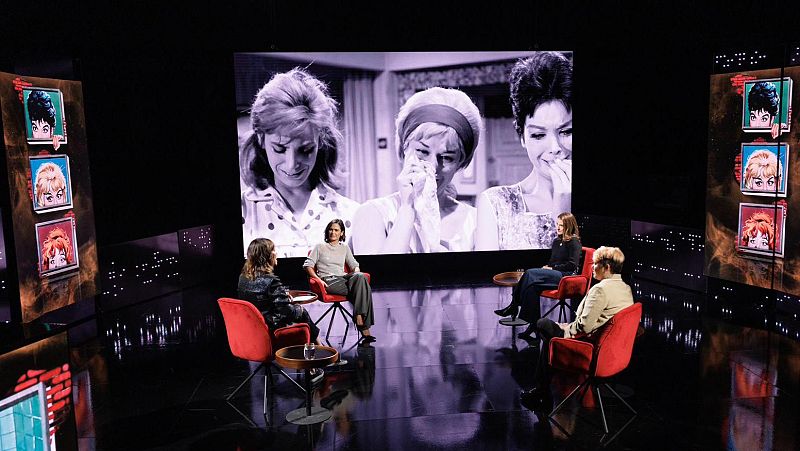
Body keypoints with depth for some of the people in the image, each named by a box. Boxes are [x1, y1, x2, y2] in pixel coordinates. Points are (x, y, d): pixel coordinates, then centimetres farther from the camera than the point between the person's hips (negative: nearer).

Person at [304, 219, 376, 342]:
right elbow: (307, 265, 5)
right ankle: (364, 329, -33)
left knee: (361, 277, -34)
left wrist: (357, 273, 0)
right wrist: (318, 279, -12)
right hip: (329, 281, -4)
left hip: (343, 278, 4)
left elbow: (354, 266, 25)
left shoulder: (345, 248, 24)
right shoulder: (320, 247, 12)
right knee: (363, 288, -31)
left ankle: (359, 319, -37)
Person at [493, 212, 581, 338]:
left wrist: (552, 268, -9)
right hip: (554, 276, 8)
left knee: (530, 274, -26)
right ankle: (534, 323, -27)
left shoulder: (574, 242, -2)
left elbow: (572, 265, -10)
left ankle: (514, 306, -19)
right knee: (532, 286, -25)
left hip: (567, 276, -8)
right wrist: (546, 267, 4)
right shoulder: (556, 242, 22)